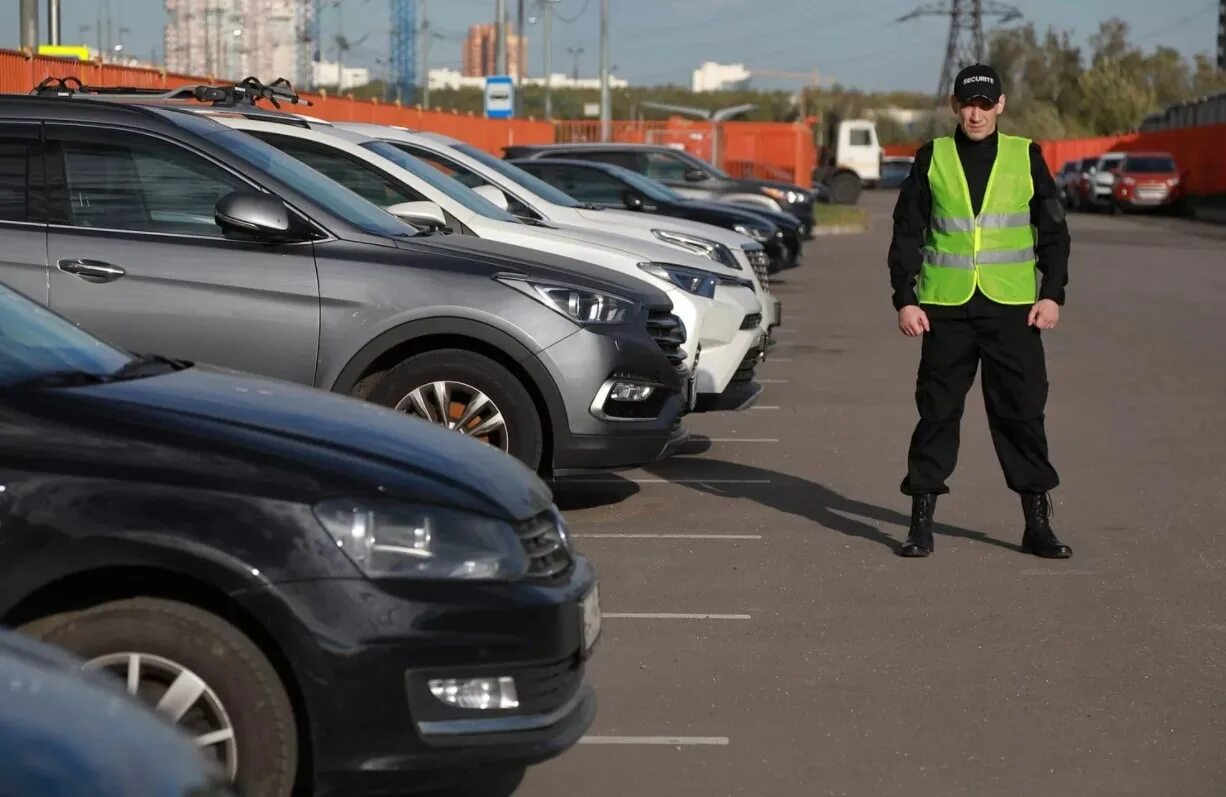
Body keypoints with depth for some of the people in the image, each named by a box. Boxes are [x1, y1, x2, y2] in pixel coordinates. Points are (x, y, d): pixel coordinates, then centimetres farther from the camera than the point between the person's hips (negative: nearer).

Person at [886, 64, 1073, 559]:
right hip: (945, 308, 0)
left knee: (1022, 411, 2)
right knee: (937, 412, 3)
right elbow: (906, 234, 6)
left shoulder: (1026, 157, 6)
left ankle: (1037, 523, 12)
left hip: (1012, 308, 0)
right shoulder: (931, 159, 6)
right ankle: (921, 522, 11)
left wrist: (1052, 294, -1)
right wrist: (905, 300, -2)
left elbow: (1053, 231, 9)